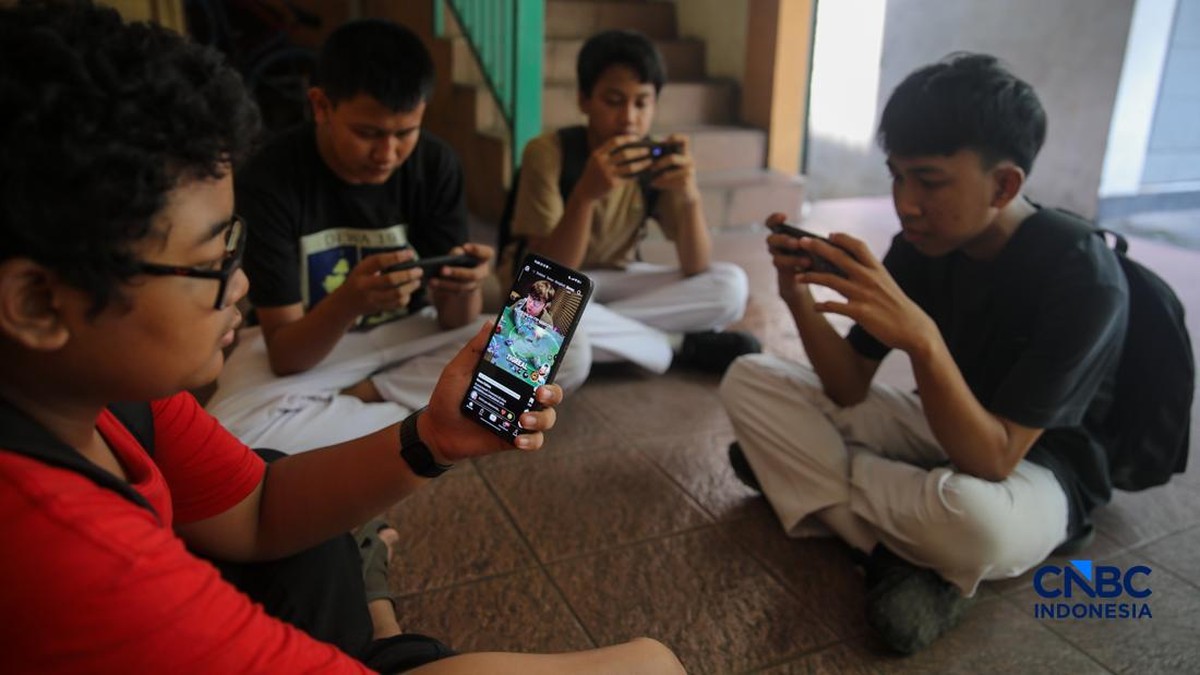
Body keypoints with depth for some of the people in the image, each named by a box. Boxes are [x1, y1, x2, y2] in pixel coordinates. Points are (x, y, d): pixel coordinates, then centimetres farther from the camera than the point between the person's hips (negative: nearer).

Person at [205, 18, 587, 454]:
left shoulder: (436, 164, -13)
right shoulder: (270, 178, -21)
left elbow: (454, 323, -12)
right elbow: (283, 357, -22)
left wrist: (465, 287, -36)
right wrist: (347, 302, -43)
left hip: (408, 335, 3)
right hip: (303, 344, -2)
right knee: (230, 432, -36)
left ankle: (361, 395, -13)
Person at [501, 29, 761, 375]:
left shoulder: (656, 160, -10)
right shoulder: (548, 152, -21)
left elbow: (696, 269, -15)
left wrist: (689, 196, -33)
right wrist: (586, 193, -41)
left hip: (613, 280, 4)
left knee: (731, 286, -16)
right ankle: (682, 346, -21)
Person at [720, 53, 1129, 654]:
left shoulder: (1083, 280, -26)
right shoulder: (922, 243, -8)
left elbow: (992, 461, -32)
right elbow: (850, 390, -9)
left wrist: (922, 339, -46)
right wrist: (798, 295, -25)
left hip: (1036, 470, -6)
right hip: (941, 430, 7)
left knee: (973, 518, -45)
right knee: (749, 381, -8)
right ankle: (908, 556, -16)